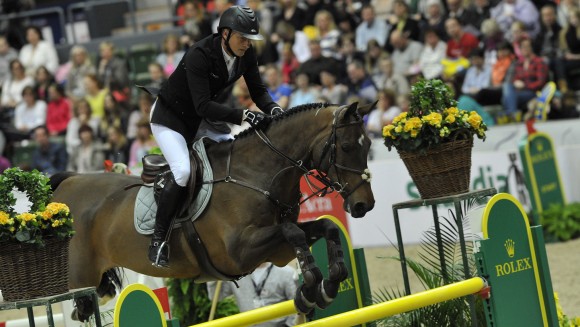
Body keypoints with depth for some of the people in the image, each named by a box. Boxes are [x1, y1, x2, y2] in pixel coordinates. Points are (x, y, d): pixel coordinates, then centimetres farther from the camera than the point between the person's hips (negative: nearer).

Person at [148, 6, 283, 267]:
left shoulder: (246, 54, -11)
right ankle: (158, 239, -16)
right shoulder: (199, 56, -32)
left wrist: (272, 107, -24)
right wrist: (243, 116, -46)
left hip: (201, 119, 8)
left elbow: (258, 90, -2)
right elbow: (203, 106, -37)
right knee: (183, 171, -27)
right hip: (169, 118, -8)